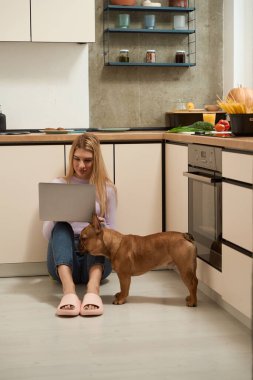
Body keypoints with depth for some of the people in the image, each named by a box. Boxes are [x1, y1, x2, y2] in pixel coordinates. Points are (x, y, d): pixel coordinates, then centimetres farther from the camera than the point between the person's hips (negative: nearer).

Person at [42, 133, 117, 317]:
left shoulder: (107, 188, 12)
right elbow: (47, 233, 8)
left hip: (96, 259, 0)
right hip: (63, 261, 0)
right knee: (61, 226, -30)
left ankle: (93, 288, -56)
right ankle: (68, 290, -56)